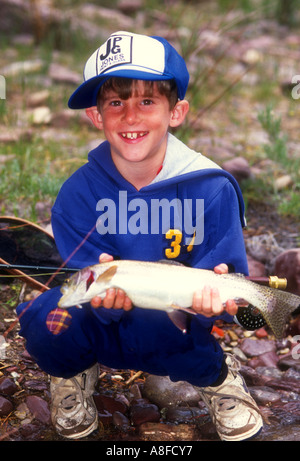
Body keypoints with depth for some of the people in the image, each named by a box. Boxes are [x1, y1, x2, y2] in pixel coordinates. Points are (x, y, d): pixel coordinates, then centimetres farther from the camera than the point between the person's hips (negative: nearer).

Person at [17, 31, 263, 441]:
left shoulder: (212, 189, -17)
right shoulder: (78, 195, -14)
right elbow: (94, 297, -15)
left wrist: (216, 294, -40)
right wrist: (105, 298, -41)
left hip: (174, 332, -1)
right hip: (108, 326, 2)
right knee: (49, 318, -31)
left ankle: (215, 374, 4)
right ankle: (74, 372, 7)